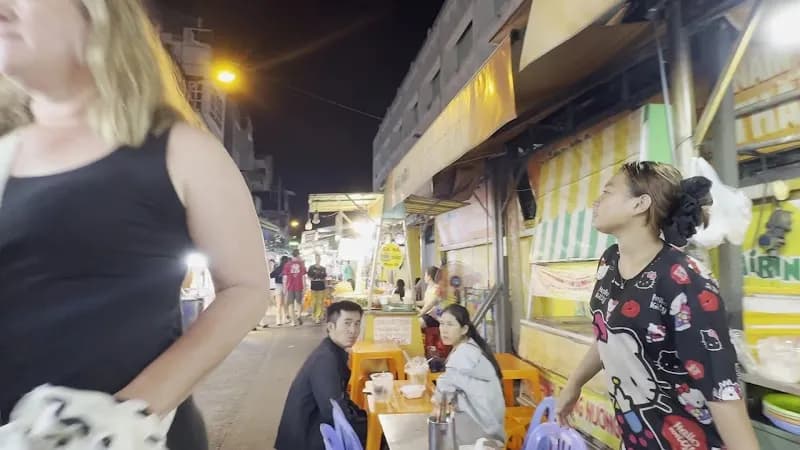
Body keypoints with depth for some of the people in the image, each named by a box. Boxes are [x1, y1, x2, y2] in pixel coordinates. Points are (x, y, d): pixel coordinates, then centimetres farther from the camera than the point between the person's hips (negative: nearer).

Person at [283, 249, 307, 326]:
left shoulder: (287, 264, -1)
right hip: (299, 287, 0)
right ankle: (299, 316, -5)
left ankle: (293, 321, 5)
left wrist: (284, 287, 7)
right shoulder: (301, 264, -2)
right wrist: (304, 287, 3)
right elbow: (303, 277, -2)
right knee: (299, 302, 17)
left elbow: (285, 277, -1)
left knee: (291, 304, 7)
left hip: (290, 287, 0)